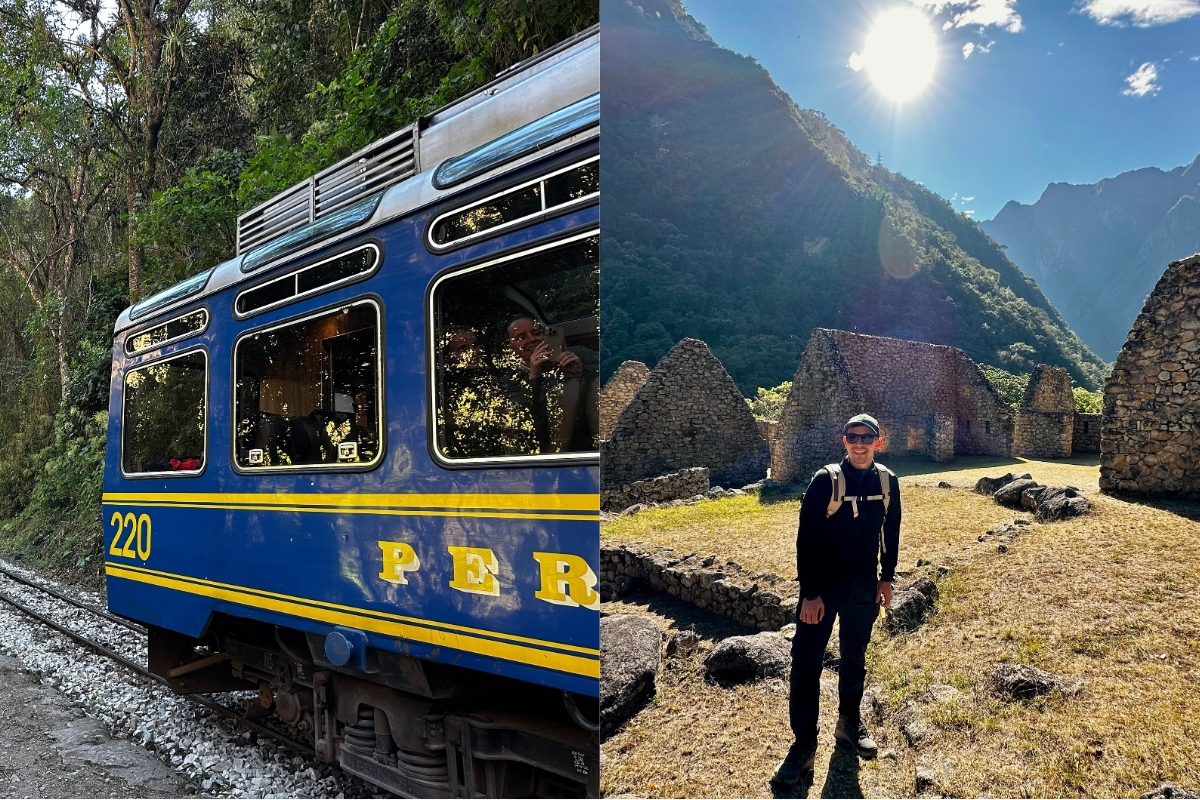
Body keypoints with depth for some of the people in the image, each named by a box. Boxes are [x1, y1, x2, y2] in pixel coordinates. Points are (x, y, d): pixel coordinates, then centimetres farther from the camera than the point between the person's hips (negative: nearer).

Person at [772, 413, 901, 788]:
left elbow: (890, 532, 11)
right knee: (806, 663, -4)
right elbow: (807, 539, -14)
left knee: (854, 658, 17)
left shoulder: (887, 481, -2)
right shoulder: (825, 480, -15)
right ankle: (804, 745, 6)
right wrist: (810, 593, -15)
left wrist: (886, 578, 11)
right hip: (823, 583, -3)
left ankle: (849, 722, 37)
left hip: (864, 585, 4)